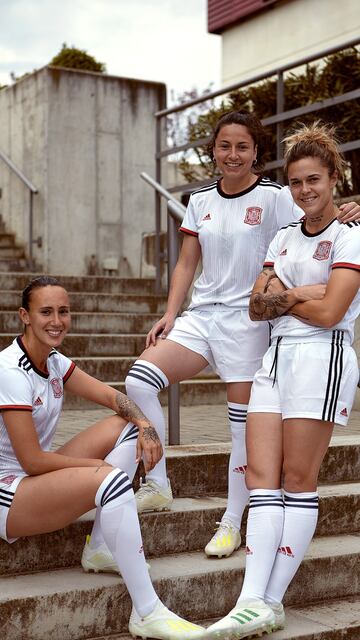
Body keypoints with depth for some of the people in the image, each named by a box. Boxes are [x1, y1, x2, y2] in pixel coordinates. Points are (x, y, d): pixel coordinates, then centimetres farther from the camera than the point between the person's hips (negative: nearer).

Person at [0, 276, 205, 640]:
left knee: (126, 425, 3)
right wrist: (98, 465, -14)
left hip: (36, 477, 10)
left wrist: (145, 425, -14)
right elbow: (32, 461, -23)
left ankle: (100, 550, -3)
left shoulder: (54, 362, 7)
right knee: (111, 478, -32)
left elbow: (112, 397, 7)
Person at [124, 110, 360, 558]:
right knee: (138, 380, -13)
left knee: (244, 424, 0)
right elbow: (187, 263, 13)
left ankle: (232, 522, 14)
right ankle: (158, 487, 0)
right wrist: (169, 315, 3)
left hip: (248, 318, -4)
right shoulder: (201, 201, 11)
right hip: (201, 314, 5)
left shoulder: (274, 197, -3)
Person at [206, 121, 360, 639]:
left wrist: (279, 295, 1)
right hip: (276, 358, 7)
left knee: (298, 481, -3)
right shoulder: (286, 237, 19)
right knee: (261, 476, -4)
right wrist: (300, 294, -8)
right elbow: (257, 307, 9)